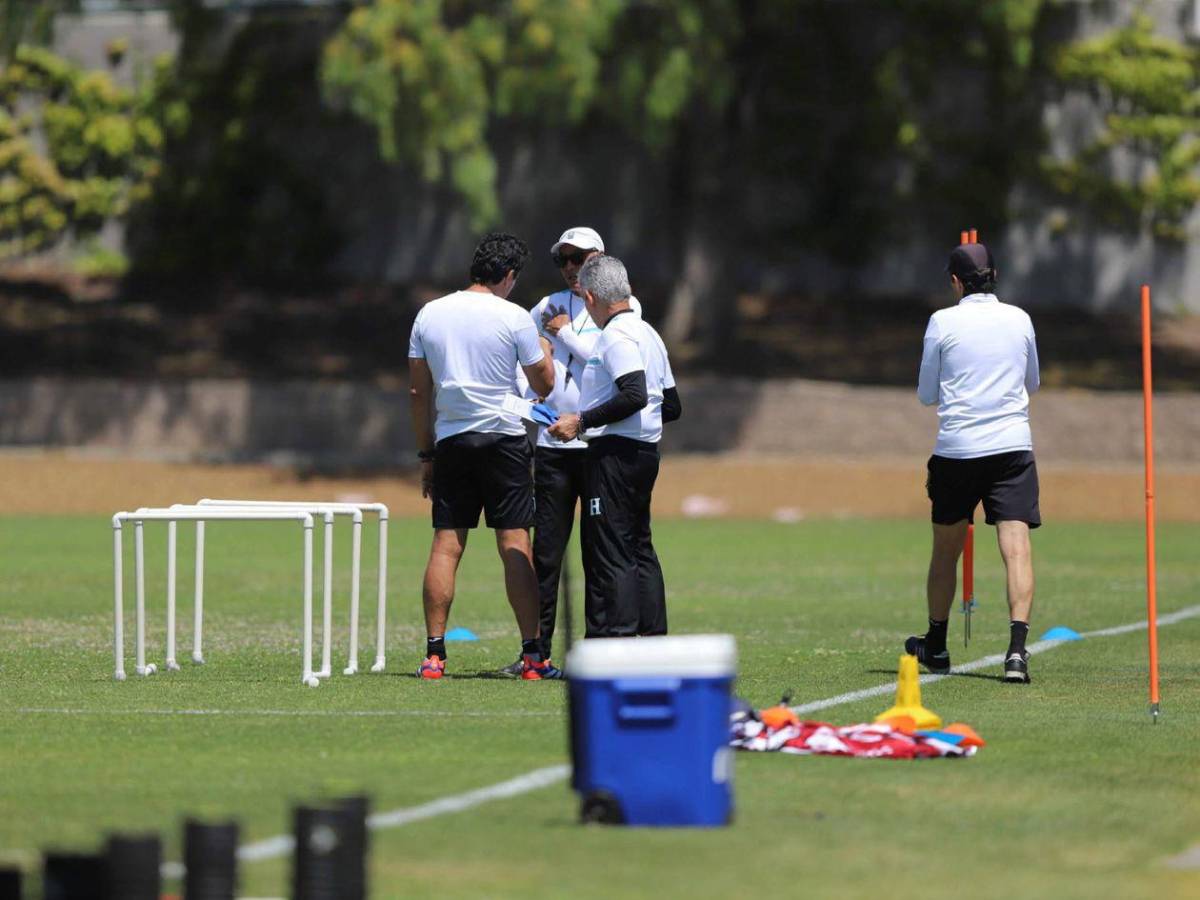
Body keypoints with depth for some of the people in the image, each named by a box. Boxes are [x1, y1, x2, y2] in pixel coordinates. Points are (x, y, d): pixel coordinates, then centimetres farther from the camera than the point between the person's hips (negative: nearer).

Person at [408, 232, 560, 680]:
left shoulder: (429, 315, 7)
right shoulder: (514, 318, -5)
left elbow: (418, 392, 9)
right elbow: (544, 384, 3)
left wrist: (425, 454, 16)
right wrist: (545, 352, 25)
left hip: (450, 441, 3)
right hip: (504, 439, -3)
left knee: (445, 546, 3)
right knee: (515, 545, -2)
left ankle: (434, 654, -2)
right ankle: (531, 655, -4)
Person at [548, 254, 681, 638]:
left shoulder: (616, 335, -12)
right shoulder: (648, 334, 18)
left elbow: (634, 395, -25)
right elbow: (672, 406, 21)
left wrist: (581, 421, -19)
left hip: (615, 452, -10)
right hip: (647, 450, 10)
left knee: (609, 552, -10)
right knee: (640, 548, 15)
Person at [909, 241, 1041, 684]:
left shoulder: (943, 322, -1)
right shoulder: (1019, 319, 6)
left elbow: (927, 395, 6)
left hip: (956, 449, -1)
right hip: (1013, 447, 1)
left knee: (945, 550, 15)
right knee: (1017, 548, -8)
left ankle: (936, 646, 27)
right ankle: (1016, 648, -23)